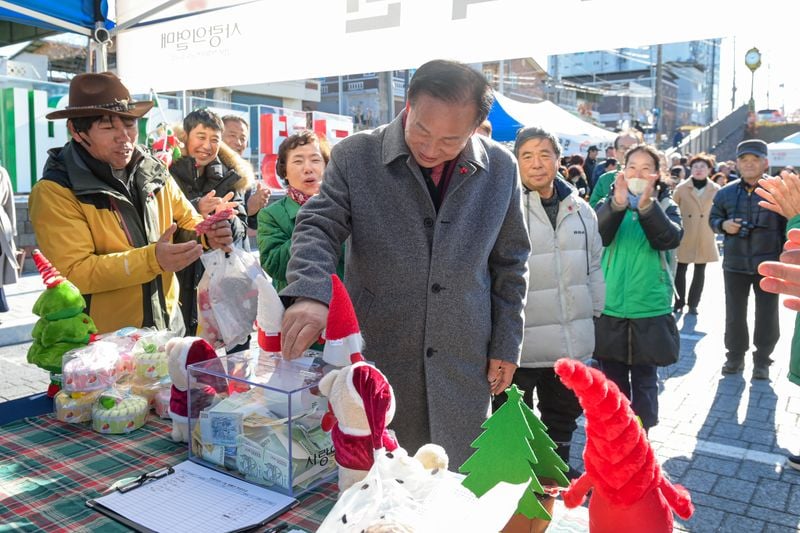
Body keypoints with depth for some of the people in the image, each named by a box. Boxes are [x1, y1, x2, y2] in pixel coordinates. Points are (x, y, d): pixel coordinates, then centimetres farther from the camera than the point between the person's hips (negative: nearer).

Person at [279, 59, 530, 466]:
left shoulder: (500, 169, 1)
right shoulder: (355, 156, -5)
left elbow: (509, 264, 8)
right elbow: (318, 228, -10)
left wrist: (506, 345, 6)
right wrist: (311, 293, -30)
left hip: (463, 368, 2)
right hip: (374, 359, -1)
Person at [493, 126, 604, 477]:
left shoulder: (579, 208, 6)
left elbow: (594, 265, 16)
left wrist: (594, 311, 16)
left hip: (571, 341, 6)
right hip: (520, 341, -6)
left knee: (564, 414, 25)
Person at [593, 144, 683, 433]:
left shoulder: (665, 206, 3)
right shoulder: (609, 204, 3)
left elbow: (671, 239, -17)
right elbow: (598, 235, -18)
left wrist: (647, 206, -33)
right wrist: (617, 204, -35)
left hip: (650, 310, 0)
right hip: (609, 308, 1)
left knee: (645, 380, 8)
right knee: (613, 381, 11)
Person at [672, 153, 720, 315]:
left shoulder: (716, 190, 1)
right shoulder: (681, 188, -2)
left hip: (705, 238, 1)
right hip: (684, 237, -1)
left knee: (699, 271, 7)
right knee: (680, 270, 2)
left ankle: (693, 304, 17)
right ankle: (679, 302, 14)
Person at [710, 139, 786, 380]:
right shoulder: (726, 192, 2)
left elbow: (788, 226, 0)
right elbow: (713, 218, 14)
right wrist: (723, 225, -9)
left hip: (768, 264, -2)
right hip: (735, 264, 2)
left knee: (767, 315, 7)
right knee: (734, 314, 10)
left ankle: (762, 360, 21)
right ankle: (735, 356, 25)